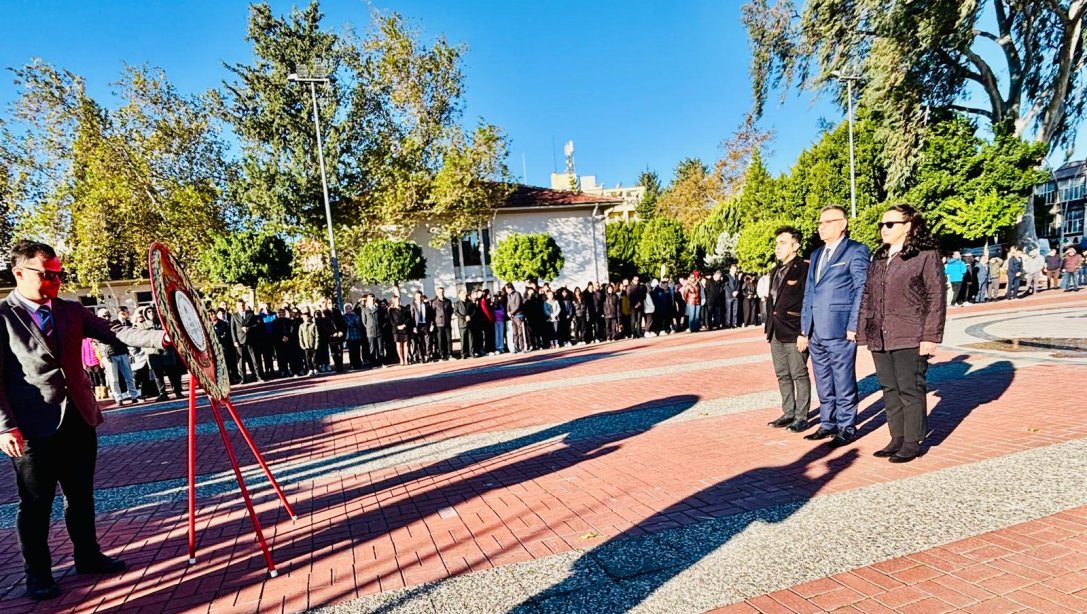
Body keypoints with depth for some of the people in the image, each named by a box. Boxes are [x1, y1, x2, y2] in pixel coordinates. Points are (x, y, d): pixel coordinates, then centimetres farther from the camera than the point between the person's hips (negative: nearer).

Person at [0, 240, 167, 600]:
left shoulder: (72, 311, 7)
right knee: (36, 504, 9)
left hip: (79, 419, 5)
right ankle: (37, 574, 26)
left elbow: (113, 332, -1)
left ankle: (88, 556, 32)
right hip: (34, 427, -5)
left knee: (81, 495, 17)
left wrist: (161, 338, -18)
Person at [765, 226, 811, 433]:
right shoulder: (776, 271, 15)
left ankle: (801, 417, 12)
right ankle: (788, 413, 25)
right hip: (776, 332, 8)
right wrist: (768, 326, 15)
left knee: (799, 375, 2)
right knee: (783, 376, 14)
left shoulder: (803, 269, -11)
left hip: (794, 332, -8)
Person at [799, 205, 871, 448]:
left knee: (844, 382, 2)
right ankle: (828, 424, 26)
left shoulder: (856, 251, -3)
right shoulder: (816, 254, 18)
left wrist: (853, 326, -14)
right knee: (823, 383, 14)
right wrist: (804, 329, 15)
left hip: (840, 329, -7)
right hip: (816, 332, 7)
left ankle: (847, 427, 14)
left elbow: (862, 289, -8)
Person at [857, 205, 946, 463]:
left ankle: (913, 442, 13)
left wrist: (930, 336, -12)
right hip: (879, 338, 6)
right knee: (890, 391, 12)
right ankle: (897, 438, 23)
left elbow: (936, 298, -7)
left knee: (910, 391, 1)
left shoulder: (926, 255, -3)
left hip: (909, 338, -6)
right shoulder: (879, 258, 15)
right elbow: (867, 296, 16)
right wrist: (864, 332, 12)